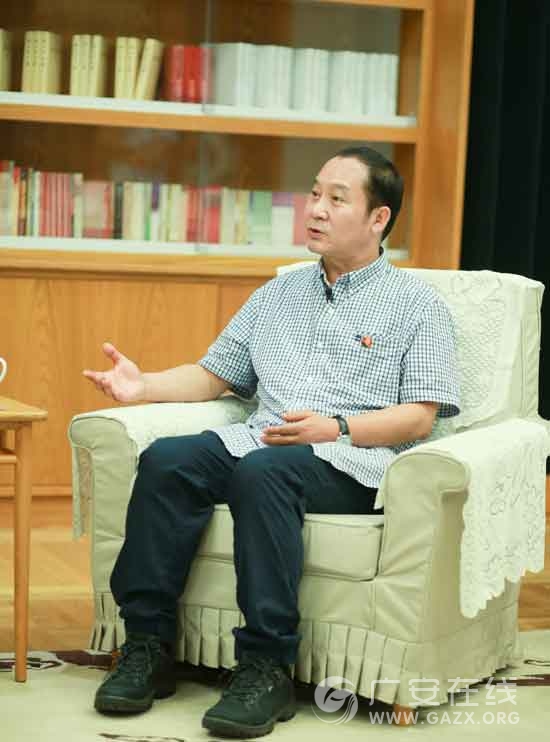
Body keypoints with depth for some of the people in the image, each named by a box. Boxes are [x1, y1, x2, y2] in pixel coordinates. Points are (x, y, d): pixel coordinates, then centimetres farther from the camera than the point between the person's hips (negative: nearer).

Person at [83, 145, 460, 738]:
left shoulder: (415, 303, 9)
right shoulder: (279, 295, 26)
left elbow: (419, 418, 0)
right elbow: (213, 376, 24)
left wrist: (335, 428, -16)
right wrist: (144, 386, 5)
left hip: (352, 460, -5)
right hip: (259, 439, 5)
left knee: (263, 471, -38)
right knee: (165, 460, -25)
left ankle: (267, 667, -36)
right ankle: (148, 646, -22)